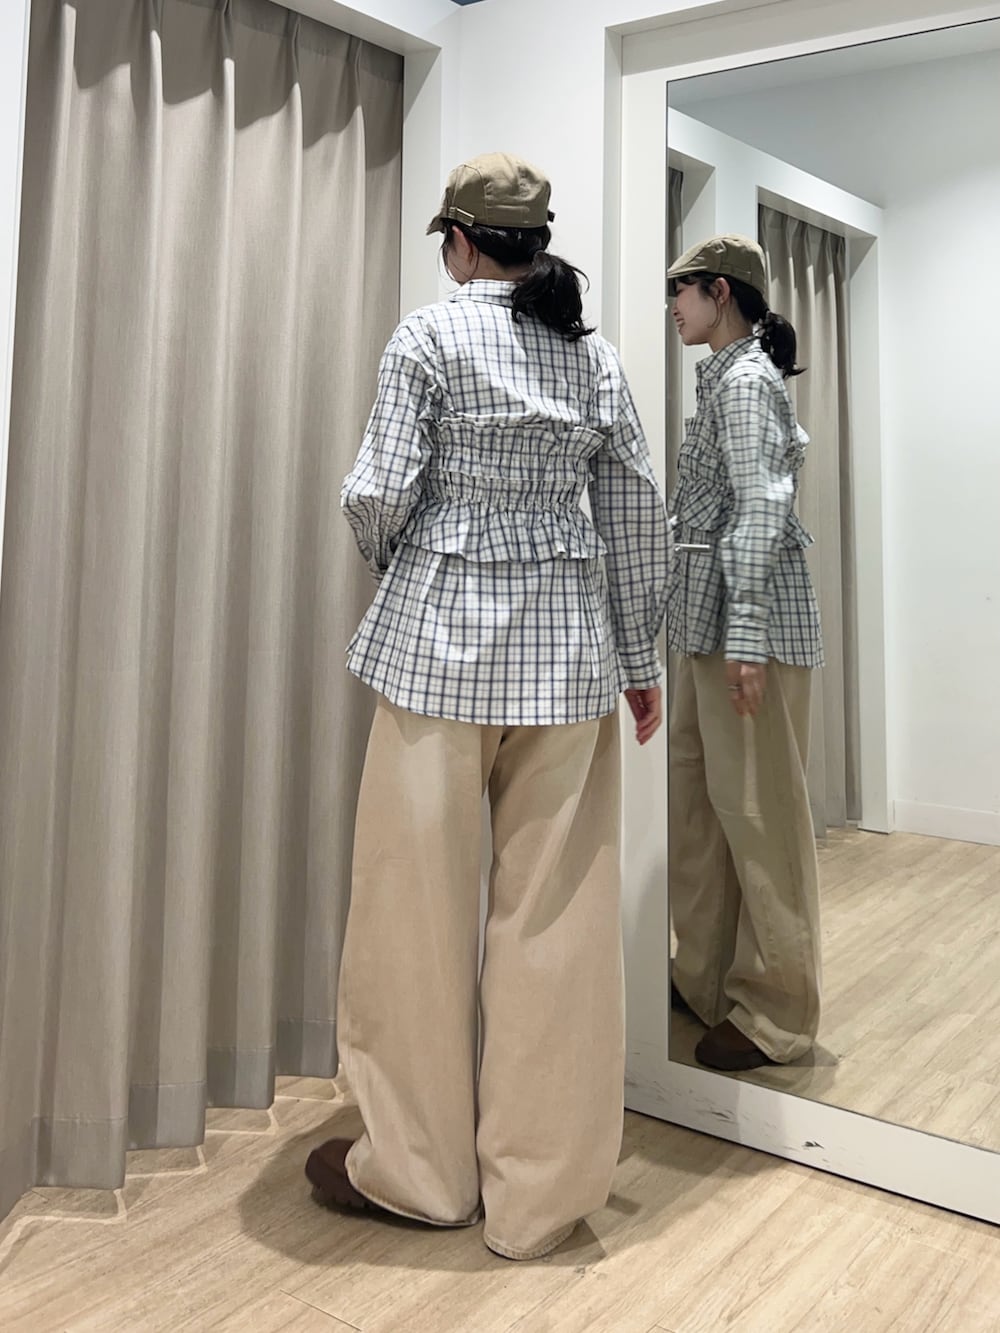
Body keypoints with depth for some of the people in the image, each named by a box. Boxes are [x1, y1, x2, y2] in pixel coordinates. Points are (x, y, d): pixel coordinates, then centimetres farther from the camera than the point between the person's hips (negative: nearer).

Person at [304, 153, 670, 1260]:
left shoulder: (429, 335, -3)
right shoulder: (596, 353, 10)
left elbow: (377, 495, -9)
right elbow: (635, 513, 8)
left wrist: (385, 553, 14)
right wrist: (638, 656, 14)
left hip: (441, 637, -4)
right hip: (566, 649, 5)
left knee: (419, 901, 8)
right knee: (554, 911, 7)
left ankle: (420, 1166, 22)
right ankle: (540, 1185, 19)